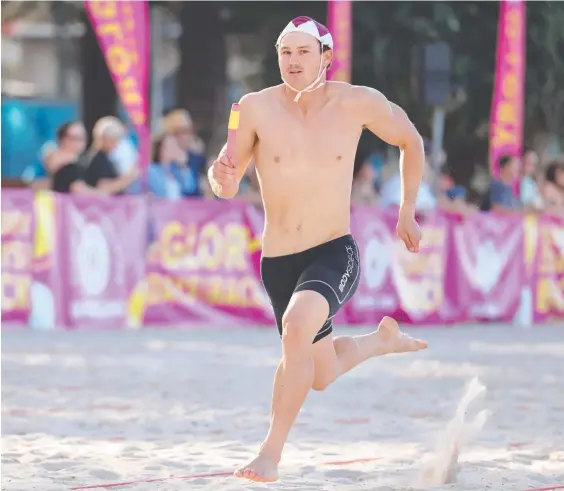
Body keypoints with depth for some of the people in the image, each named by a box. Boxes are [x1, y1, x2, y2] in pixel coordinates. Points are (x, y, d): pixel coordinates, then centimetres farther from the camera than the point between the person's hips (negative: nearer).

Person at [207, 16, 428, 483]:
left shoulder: (359, 103, -7)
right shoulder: (256, 107, -8)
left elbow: (411, 142, 12)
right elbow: (228, 189, -5)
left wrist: (408, 212, 13)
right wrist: (221, 176, -29)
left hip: (334, 254, -3)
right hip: (277, 263, 3)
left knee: (297, 326, -34)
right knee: (321, 375, 18)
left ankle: (272, 453, -24)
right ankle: (384, 340, 51)